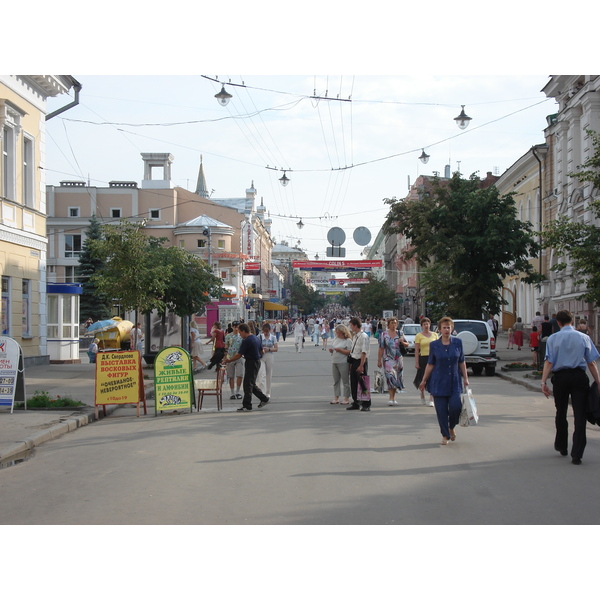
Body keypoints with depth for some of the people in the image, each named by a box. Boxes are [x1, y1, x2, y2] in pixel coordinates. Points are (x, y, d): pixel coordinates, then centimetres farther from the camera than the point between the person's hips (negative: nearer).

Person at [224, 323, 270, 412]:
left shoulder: (246, 341, -19)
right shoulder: (256, 338, 10)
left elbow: (239, 355, -17)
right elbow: (261, 351, 17)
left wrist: (228, 360, -8)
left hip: (251, 363, -9)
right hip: (257, 361, 9)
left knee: (248, 384, -4)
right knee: (251, 383, 19)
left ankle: (247, 406, -1)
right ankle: (263, 398, 24)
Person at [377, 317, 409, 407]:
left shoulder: (400, 334, 9)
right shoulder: (384, 335, 3)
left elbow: (406, 344, 16)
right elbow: (381, 348, 2)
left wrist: (402, 342, -7)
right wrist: (379, 360, -1)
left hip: (398, 359, 3)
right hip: (388, 359, -3)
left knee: (396, 378, 6)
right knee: (391, 377, -16)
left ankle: (393, 398, 18)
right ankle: (392, 398, -20)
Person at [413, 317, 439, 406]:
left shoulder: (435, 334, 9)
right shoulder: (419, 336, 0)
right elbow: (416, 350, -3)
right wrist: (416, 362, -8)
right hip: (423, 358, -2)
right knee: (423, 379, 7)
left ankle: (431, 400, -3)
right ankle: (422, 395, 33)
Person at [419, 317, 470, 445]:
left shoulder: (458, 342, 2)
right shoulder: (434, 345, 0)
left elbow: (462, 362, 8)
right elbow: (430, 364, 6)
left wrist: (465, 378, 5)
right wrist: (424, 380, 7)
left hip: (455, 382, 0)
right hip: (439, 382, 0)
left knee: (455, 407, -11)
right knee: (441, 410, 0)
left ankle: (451, 428, 19)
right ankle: (445, 435, 15)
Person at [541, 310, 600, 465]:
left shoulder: (553, 338, 1)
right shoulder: (584, 337, 2)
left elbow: (549, 362, -7)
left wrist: (544, 382, -9)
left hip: (560, 377, 1)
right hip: (579, 376, -1)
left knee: (561, 413, 19)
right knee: (580, 415, -1)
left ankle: (561, 447, 35)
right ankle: (577, 454, -7)